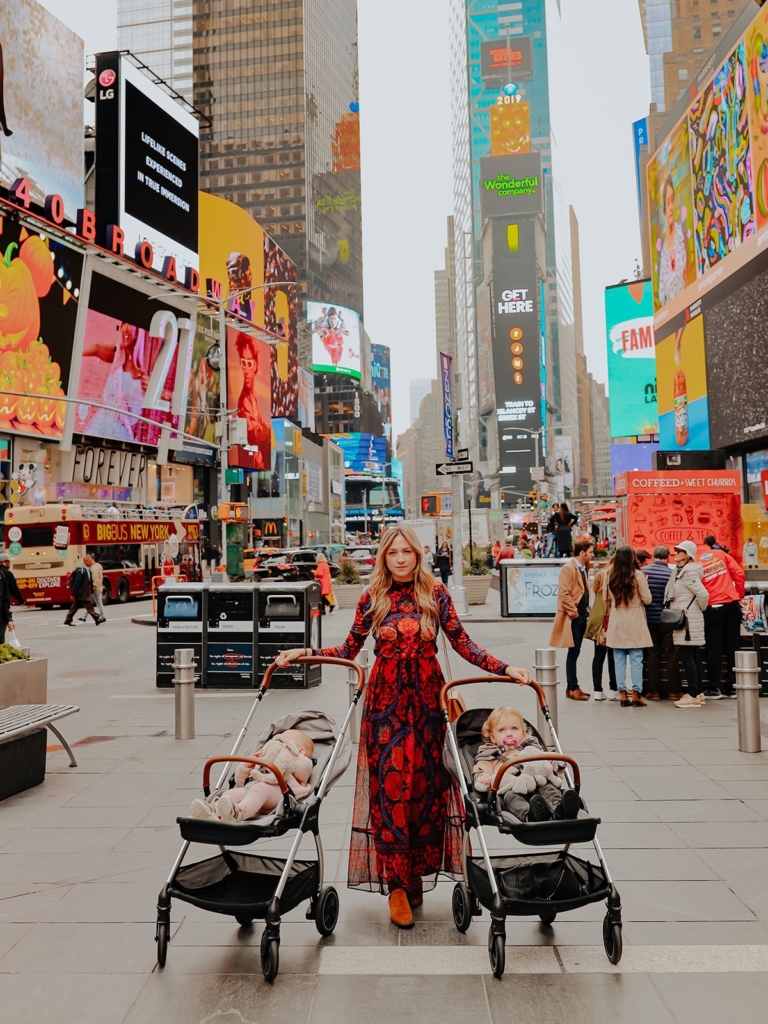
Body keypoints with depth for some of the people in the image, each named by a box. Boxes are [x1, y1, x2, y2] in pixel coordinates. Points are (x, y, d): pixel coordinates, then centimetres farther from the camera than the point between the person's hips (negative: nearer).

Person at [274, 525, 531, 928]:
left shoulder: (435, 594, 1)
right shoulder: (372, 599, 2)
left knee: (425, 784, 5)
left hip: (427, 697, 0)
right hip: (385, 699, 0)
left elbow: (463, 645, 1)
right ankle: (397, 884, 9)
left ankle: (417, 874, 21)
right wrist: (304, 653, -4)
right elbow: (349, 650, 6)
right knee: (390, 785, -1)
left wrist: (505, 669, -8)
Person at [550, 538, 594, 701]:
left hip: (582, 616, 9)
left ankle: (571, 687, 18)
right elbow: (564, 594, -20)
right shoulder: (568, 568, -13)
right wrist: (574, 613, -17)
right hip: (573, 617, -9)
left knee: (575, 652, 12)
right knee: (574, 652, -4)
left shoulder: (582, 568, 16)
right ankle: (573, 688, 2)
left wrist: (586, 610, 11)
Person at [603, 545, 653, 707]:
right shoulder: (637, 575, -11)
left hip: (616, 622, 3)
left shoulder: (609, 574, -2)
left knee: (619, 660, 8)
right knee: (636, 660, 3)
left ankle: (622, 694, 9)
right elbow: (647, 599, -5)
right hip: (635, 622, -3)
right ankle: (636, 695, 4)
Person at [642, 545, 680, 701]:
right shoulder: (671, 573, -12)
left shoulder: (643, 571, -5)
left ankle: (654, 690, 11)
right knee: (671, 655, 6)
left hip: (650, 619, 2)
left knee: (653, 655, 9)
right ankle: (673, 691, 10)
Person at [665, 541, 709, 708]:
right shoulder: (680, 571, 14)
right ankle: (699, 693, 20)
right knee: (694, 659, 13)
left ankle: (693, 696, -4)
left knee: (687, 658, -7)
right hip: (683, 621, 10)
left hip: (687, 620, -10)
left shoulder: (689, 572, -14)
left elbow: (703, 594, -21)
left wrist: (700, 610, -6)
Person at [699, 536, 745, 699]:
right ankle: (732, 686, 15)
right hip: (731, 604, 3)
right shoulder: (722, 555, 6)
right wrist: (739, 596, 10)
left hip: (712, 608, -3)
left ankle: (715, 688, 7)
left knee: (714, 648, 5)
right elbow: (740, 575, 1)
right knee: (732, 646, 10)